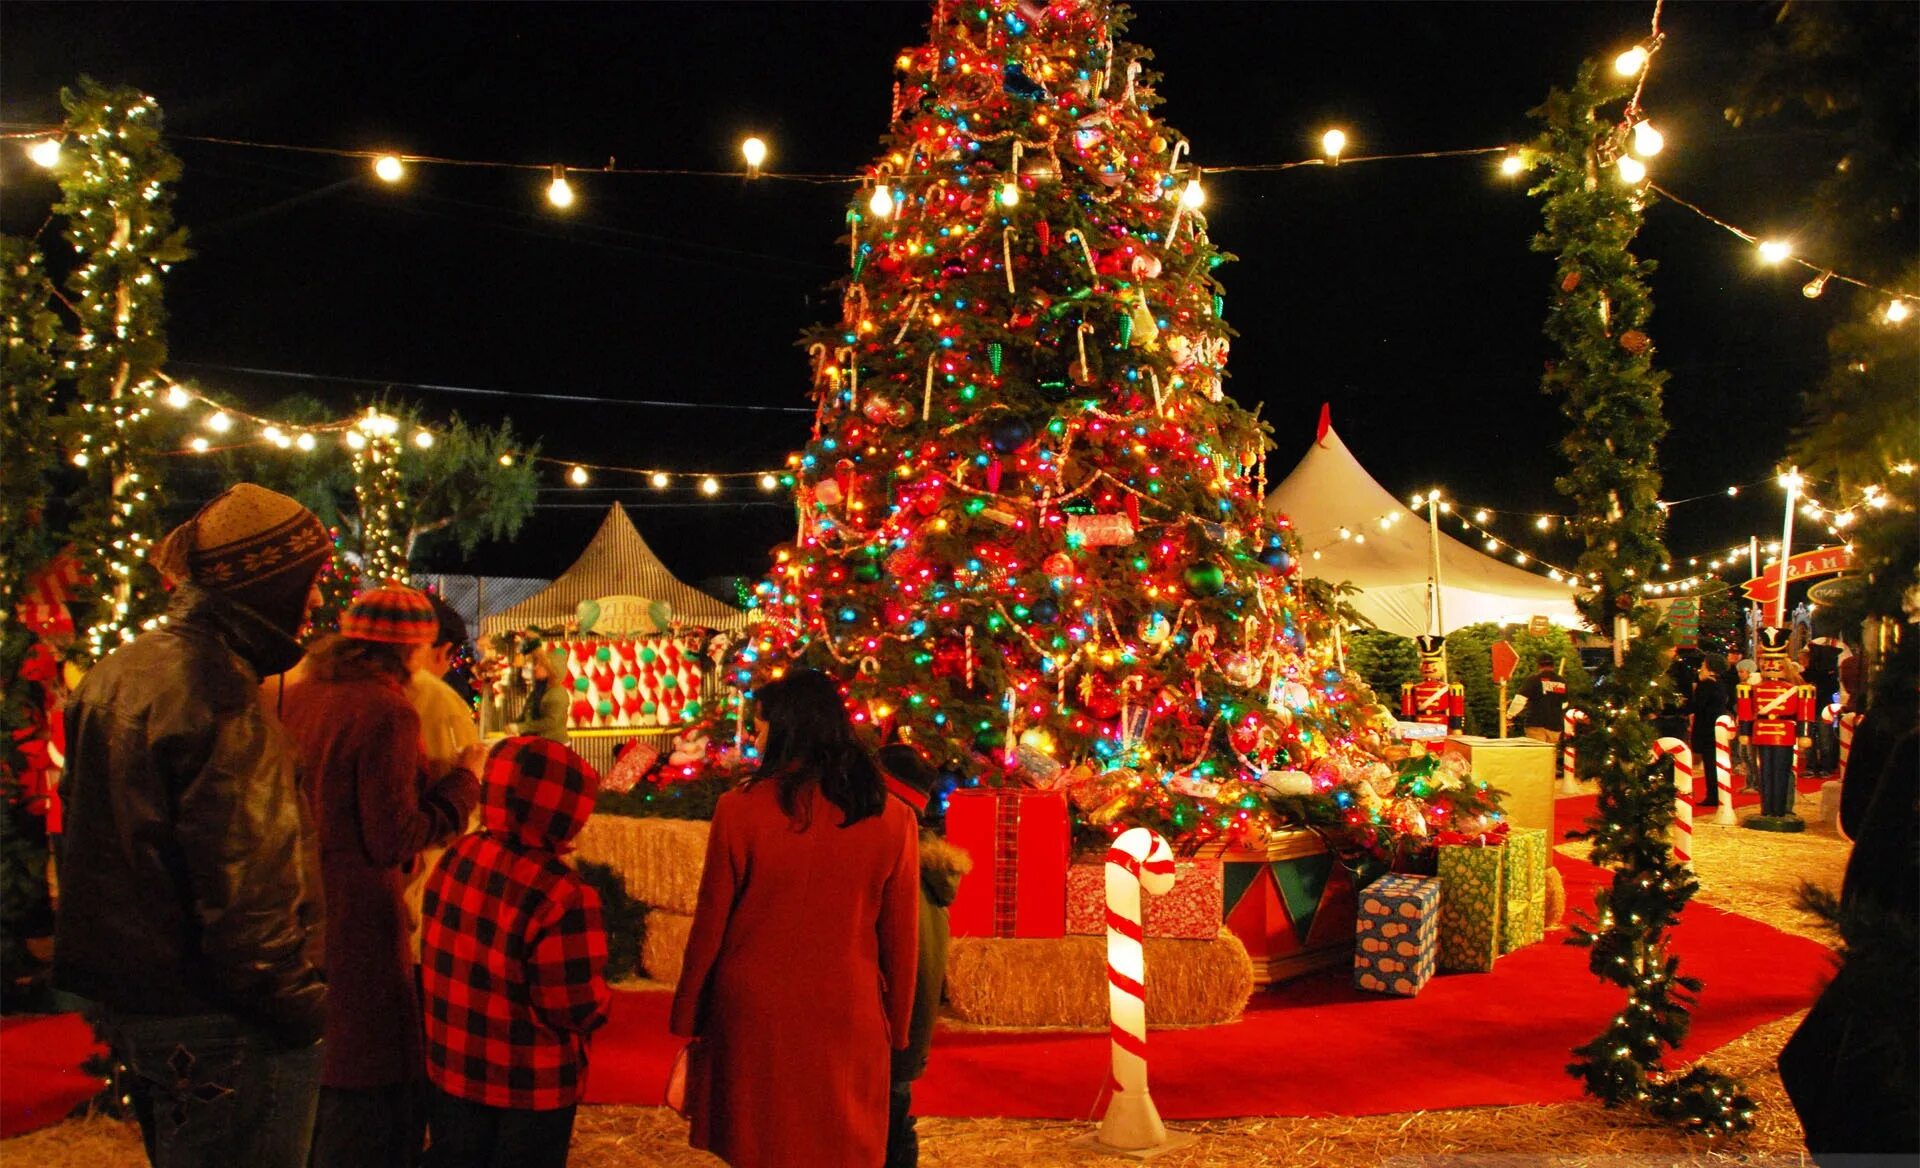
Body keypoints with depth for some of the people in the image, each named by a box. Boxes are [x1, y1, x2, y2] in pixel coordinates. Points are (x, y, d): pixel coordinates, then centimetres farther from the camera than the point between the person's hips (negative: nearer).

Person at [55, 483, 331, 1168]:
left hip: (126, 1000, 10)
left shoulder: (116, 674, 8)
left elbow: (86, 846, 17)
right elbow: (246, 893, -26)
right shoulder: (220, 700, -23)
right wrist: (304, 1010, -15)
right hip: (212, 1022, -10)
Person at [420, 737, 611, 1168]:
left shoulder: (458, 857, -7)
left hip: (450, 1066, 6)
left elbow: (438, 957, 6)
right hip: (532, 1087, -6)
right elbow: (577, 1007, -24)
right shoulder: (562, 895, -28)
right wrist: (599, 1001, -2)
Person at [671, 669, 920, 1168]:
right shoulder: (892, 819, -4)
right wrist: (896, 1034, 13)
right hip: (849, 1026, 1)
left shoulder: (740, 810, -10)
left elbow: (709, 930, -5)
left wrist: (685, 1030, 6)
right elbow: (901, 942, 2)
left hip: (754, 1021, -1)